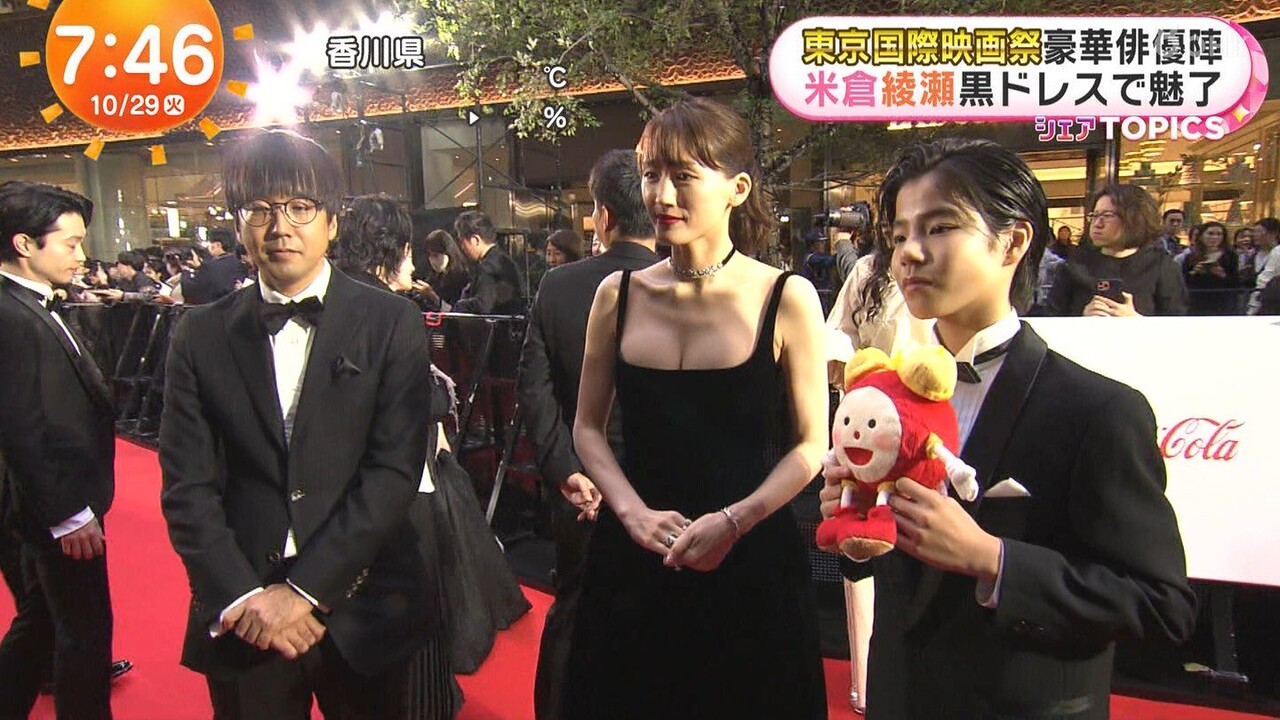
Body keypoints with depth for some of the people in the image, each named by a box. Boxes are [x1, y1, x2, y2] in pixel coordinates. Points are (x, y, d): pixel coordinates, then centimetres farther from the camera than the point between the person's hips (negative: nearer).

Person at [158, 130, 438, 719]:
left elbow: (395, 471, -10)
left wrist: (303, 590, -14)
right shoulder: (201, 337, 2)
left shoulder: (391, 324, -4)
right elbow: (188, 487, -1)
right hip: (240, 620, 1)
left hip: (362, 610, -1)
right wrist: (244, 598, -12)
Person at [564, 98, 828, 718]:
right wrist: (632, 511, -8)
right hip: (632, 562, 3)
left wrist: (733, 520, -16)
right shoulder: (618, 295, 0)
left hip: (750, 563, -2)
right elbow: (588, 427, 7)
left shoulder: (786, 299, -8)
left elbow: (811, 444, -4)